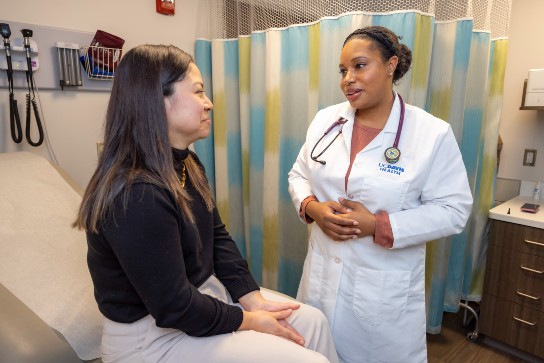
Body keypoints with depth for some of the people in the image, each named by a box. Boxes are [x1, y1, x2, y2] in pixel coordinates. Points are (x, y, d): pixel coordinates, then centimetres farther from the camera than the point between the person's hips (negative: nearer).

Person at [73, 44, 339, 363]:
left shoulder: (186, 164, 3)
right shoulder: (136, 195, -29)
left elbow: (218, 237, 4)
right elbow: (174, 307, -25)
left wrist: (253, 298, -6)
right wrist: (247, 320, -13)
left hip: (204, 290, 9)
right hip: (155, 335, -8)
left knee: (312, 321, 6)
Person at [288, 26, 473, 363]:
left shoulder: (433, 133, -11)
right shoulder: (325, 120, 0)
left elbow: (453, 210, -11)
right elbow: (299, 175, 8)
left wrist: (379, 226, -21)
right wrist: (312, 208, -13)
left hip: (385, 287, -3)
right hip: (323, 275, 4)